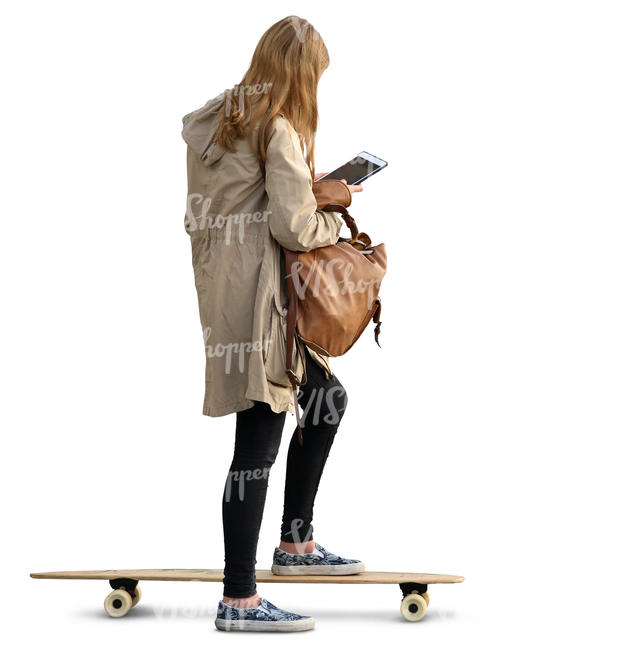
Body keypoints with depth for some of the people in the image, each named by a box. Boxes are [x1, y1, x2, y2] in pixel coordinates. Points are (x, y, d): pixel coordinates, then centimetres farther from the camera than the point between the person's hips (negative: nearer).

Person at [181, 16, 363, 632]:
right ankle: (238, 600, -1)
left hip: (225, 280, 10)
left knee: (326, 398, 20)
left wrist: (311, 189, 13)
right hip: (257, 296, -10)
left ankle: (295, 544, 28)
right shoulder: (279, 130, -14)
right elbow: (295, 227, -19)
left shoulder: (222, 120, 14)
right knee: (259, 438, -7)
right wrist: (332, 220, 1)